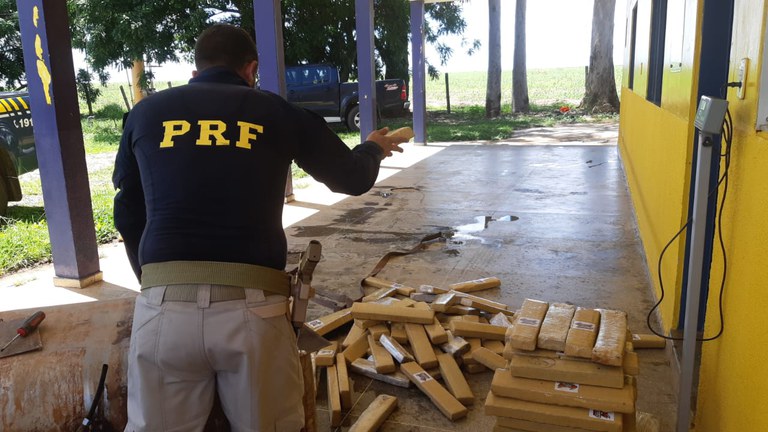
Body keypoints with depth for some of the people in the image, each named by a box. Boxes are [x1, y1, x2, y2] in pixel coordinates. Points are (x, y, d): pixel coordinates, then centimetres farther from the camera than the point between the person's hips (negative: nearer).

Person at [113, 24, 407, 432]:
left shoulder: (146, 113, 13)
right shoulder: (278, 113, 9)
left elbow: (127, 218, 21)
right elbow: (353, 178, 20)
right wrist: (373, 148, 43)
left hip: (162, 308, 2)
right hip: (252, 309, -1)